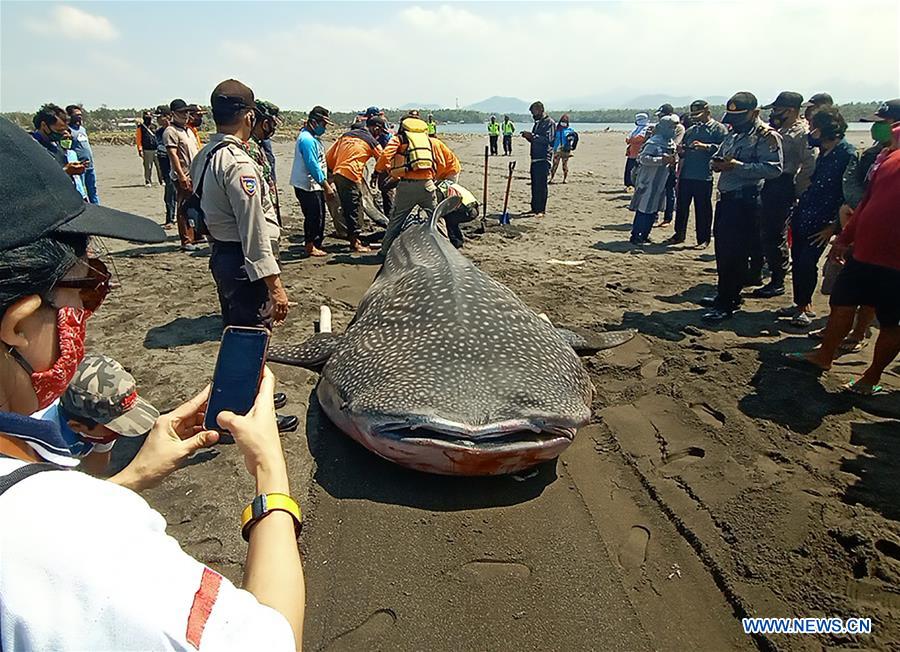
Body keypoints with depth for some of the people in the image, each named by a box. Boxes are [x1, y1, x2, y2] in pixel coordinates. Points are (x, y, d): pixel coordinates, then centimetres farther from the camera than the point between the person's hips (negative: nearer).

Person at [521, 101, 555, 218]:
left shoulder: (549, 122, -6)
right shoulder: (537, 123, 21)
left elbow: (548, 139, -17)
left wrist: (532, 136, -18)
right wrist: (528, 136, 7)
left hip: (543, 159, -9)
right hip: (535, 158, 9)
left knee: (541, 185, -9)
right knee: (534, 184, 10)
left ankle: (541, 210, -6)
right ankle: (534, 208, 17)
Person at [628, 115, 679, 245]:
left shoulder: (670, 143, 13)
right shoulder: (654, 142, -15)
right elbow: (643, 158, -23)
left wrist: (672, 159, 3)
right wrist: (662, 160, -28)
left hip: (660, 183, 9)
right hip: (648, 181, -9)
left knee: (654, 210, 11)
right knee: (644, 209, -7)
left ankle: (644, 235, 19)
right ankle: (635, 236, 0)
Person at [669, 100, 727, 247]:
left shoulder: (718, 128, 0)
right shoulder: (690, 130, 19)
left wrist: (705, 146, -24)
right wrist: (681, 151, 3)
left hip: (704, 177, -6)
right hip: (685, 175, 6)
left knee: (703, 208, 1)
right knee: (681, 206, 10)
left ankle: (704, 239, 10)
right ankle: (679, 234, 23)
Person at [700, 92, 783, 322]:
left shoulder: (767, 136, -9)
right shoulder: (734, 135, 17)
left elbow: (774, 168, -20)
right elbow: (720, 156, 27)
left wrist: (737, 166, -23)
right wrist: (717, 163, 2)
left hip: (745, 201, -9)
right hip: (726, 197, 9)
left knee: (734, 253, -6)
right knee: (722, 250, 14)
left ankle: (726, 304, 0)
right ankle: (725, 295, 27)